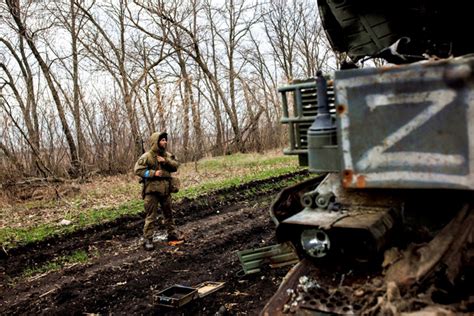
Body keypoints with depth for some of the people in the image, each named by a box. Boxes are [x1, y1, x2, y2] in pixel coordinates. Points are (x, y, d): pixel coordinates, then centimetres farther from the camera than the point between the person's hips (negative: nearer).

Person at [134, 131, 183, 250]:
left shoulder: (167, 155, 9)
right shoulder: (147, 156, -10)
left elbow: (176, 165, 2)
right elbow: (138, 169, -13)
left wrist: (166, 161, -14)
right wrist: (153, 173, -20)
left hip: (165, 189, 6)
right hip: (152, 189, -6)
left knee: (168, 213, 17)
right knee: (151, 215, -3)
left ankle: (172, 233, 30)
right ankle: (148, 239, 4)